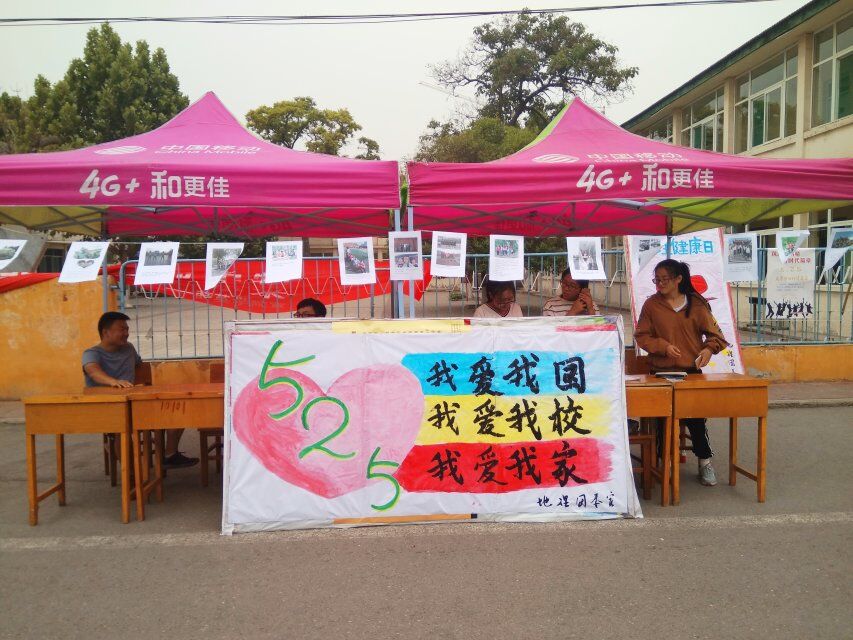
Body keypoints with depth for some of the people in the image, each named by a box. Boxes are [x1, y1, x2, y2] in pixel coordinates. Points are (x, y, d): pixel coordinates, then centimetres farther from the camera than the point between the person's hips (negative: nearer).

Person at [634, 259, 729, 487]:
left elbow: (714, 332, 7)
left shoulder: (696, 303, 3)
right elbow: (641, 336, 2)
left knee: (695, 415, -8)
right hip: (661, 372, 0)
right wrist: (663, 346, -14)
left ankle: (704, 460, 10)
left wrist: (709, 348, -14)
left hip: (691, 371, 0)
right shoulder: (651, 304, 1)